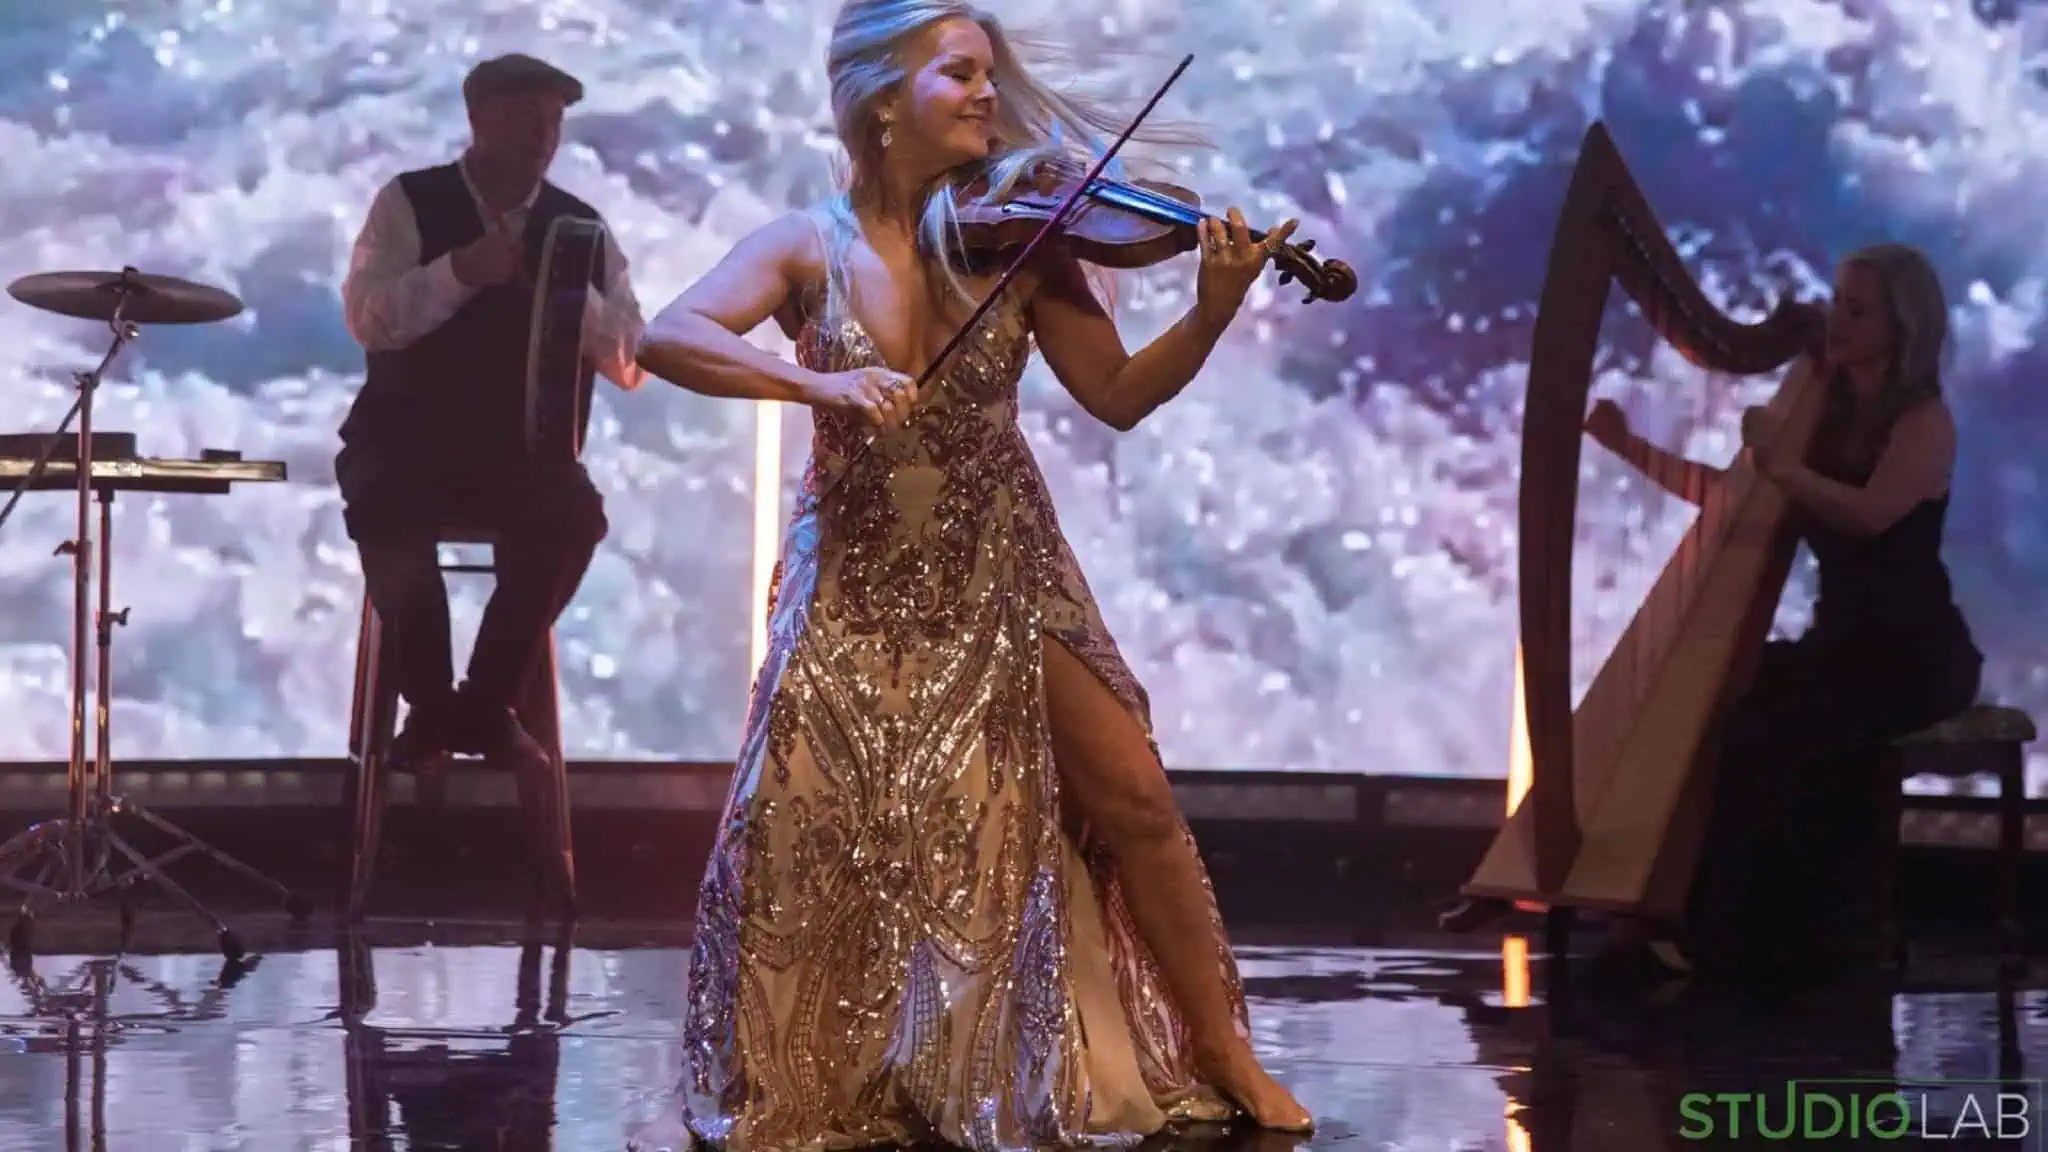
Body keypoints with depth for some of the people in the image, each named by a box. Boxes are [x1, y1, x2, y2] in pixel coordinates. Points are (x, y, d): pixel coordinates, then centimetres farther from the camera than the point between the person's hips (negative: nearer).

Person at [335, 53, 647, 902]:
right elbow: (367, 320, -15)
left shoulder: (580, 227, 6)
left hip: (524, 451, 2)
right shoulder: (410, 204, -1)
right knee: (387, 514, -34)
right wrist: (460, 272, -26)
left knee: (575, 517, -30)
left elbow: (632, 365, -1)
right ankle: (428, 703, -12)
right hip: (408, 442, -2)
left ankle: (487, 701, -12)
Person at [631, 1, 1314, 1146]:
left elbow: (1120, 397, -7)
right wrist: (820, 381, -36)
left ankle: (1221, 1055, 12)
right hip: (858, 584, -1)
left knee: (1137, 804, -3)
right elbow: (670, 338, -21)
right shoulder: (814, 246, -8)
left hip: (1004, 577, 1)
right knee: (801, 835, -9)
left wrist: (1213, 311, -24)